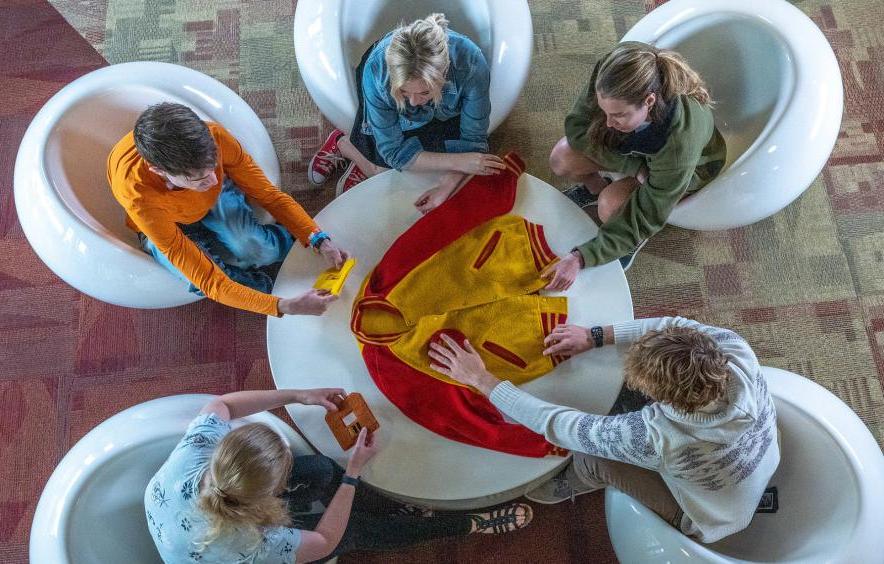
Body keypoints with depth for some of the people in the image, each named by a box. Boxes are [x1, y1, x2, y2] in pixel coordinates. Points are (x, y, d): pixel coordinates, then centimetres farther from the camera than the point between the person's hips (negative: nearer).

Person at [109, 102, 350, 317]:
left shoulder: (214, 137, -36)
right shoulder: (138, 196, -42)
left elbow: (269, 195, -21)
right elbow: (210, 282, -41)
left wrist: (320, 241, -34)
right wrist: (287, 307, -49)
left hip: (214, 198, 1)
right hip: (167, 227, -1)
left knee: (257, 249, -29)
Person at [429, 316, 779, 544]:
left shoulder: (657, 436, -45)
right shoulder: (737, 352, -36)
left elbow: (553, 424, -37)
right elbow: (678, 327, -17)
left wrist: (480, 379, -29)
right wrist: (596, 336, -20)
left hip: (711, 525, -5)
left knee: (591, 459, -11)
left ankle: (561, 489, 28)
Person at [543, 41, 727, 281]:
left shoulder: (681, 143, -44)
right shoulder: (610, 81, -36)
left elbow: (647, 217, -35)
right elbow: (576, 125, -21)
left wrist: (580, 258, -41)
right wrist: (635, 167, -30)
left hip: (686, 166, -4)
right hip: (633, 149, 4)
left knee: (611, 205, -30)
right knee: (561, 158, -18)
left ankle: (634, 242, 7)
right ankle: (595, 187, 17)